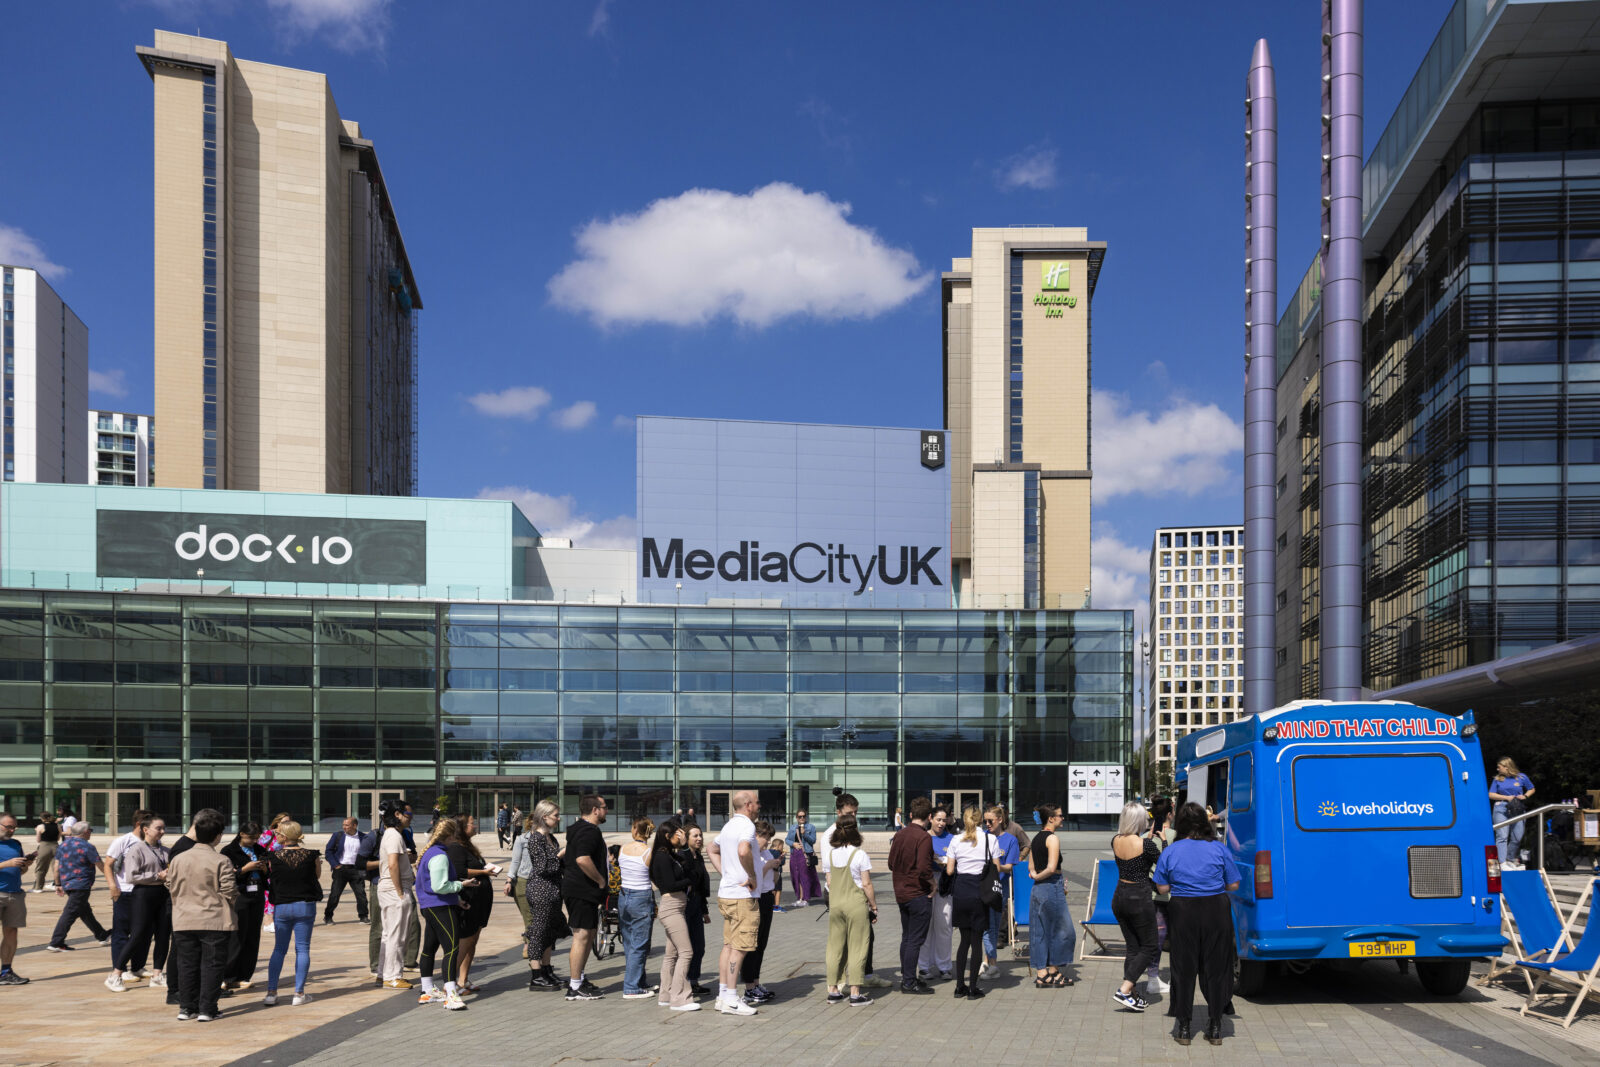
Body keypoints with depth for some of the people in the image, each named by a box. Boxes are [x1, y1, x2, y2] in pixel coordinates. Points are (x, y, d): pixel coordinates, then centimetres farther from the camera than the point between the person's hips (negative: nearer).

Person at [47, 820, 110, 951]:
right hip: (81, 885, -9)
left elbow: (57, 866, 12)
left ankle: (102, 936, 28)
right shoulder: (86, 847, -13)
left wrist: (58, 884, 19)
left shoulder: (63, 844, 9)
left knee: (86, 912, 17)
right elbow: (100, 865, -8)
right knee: (70, 913, -7)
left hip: (67, 884, 9)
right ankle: (56, 943, -9)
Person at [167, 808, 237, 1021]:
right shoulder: (221, 862, -11)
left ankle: (186, 1008, 15)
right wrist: (232, 910, 13)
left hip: (184, 921, 4)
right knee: (211, 965, 3)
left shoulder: (178, 859, 1)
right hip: (215, 921, -4)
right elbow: (230, 892, -9)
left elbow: (171, 889, 8)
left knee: (187, 964, 11)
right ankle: (206, 1009, 3)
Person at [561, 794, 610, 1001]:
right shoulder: (589, 831, -17)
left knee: (590, 933, 18)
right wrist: (600, 880, -18)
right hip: (582, 891, -11)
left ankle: (579, 978, 27)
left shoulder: (579, 829, 18)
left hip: (584, 890, 11)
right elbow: (583, 859, -30)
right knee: (581, 936, -8)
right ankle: (575, 988, -6)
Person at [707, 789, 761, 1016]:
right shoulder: (746, 825, -14)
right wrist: (752, 876, -20)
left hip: (725, 893, 9)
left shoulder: (728, 825, 15)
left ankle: (722, 995, 16)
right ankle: (731, 999, -5)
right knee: (739, 948, -6)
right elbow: (743, 851, -35)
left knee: (729, 945, 13)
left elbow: (712, 850, 30)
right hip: (742, 896, -9)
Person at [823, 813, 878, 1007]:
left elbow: (829, 882, 9)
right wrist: (874, 906, -1)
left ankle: (833, 990, 16)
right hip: (856, 904, -5)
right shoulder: (860, 854, -11)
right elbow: (866, 884, -10)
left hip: (835, 904, 5)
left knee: (835, 947, 11)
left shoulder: (831, 854, 3)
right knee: (857, 948, 1)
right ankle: (855, 994, 1)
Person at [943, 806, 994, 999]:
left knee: (964, 939, 13)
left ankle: (960, 986, 14)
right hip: (979, 890, -2)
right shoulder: (990, 839, -4)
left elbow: (949, 870, 1)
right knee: (976, 940, 4)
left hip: (960, 891, 3)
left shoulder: (956, 841, 1)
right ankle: (973, 988, 5)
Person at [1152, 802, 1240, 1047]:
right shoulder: (1218, 849, -3)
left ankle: (1184, 1028, 13)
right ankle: (1215, 1028, 16)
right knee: (1215, 968, 10)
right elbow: (1233, 884, 2)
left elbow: (1162, 888, 1)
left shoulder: (1170, 852, -1)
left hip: (1183, 912, 0)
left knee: (1184, 969, 9)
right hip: (1216, 912, 0)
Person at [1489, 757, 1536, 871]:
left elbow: (1531, 789, 19)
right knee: (1502, 836, -12)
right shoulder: (1497, 779, 9)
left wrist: (1525, 796, -1)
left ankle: (1510, 860, 22)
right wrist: (1507, 797, -6)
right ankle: (1502, 863, -17)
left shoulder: (1522, 777, 9)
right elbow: (1491, 795, 6)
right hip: (1501, 809, -1)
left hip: (1518, 810, 1)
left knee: (1517, 838, 1)